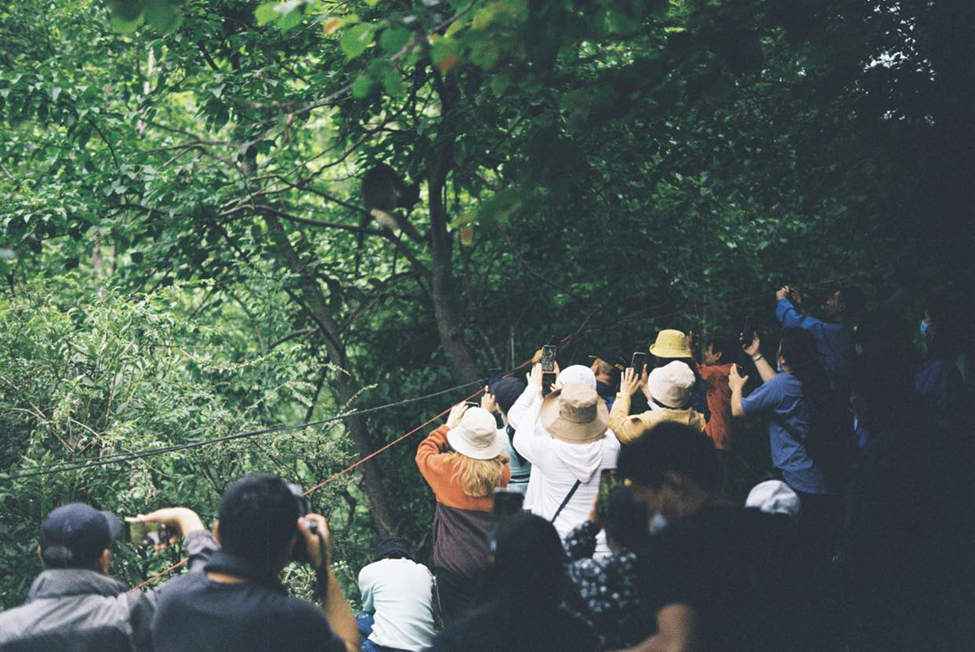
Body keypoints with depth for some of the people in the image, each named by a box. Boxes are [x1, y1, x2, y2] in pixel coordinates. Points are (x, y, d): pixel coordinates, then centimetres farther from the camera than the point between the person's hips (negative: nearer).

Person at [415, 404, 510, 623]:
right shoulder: (502, 472, -6)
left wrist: (449, 425, 19)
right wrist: (486, 418, 20)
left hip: (454, 566, -3)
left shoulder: (447, 468, -12)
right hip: (493, 564, 3)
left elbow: (424, 452, 10)